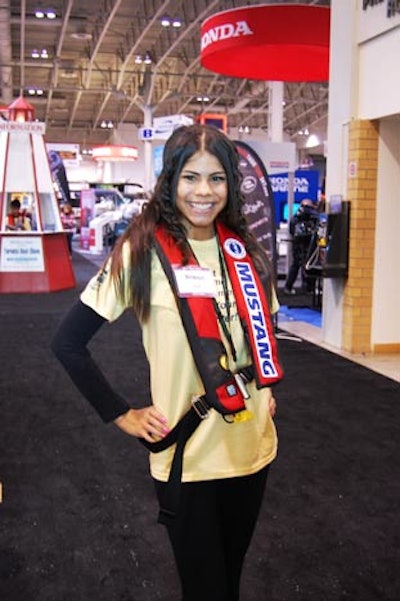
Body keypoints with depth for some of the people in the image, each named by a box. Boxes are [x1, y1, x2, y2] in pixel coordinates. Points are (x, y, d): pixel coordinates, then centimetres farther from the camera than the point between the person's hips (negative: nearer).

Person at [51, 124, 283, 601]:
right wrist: (122, 415, -11)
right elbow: (68, 342, -11)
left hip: (251, 446, 5)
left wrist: (266, 385, 8)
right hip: (186, 456, -5)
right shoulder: (142, 251, -14)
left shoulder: (245, 251, 1)